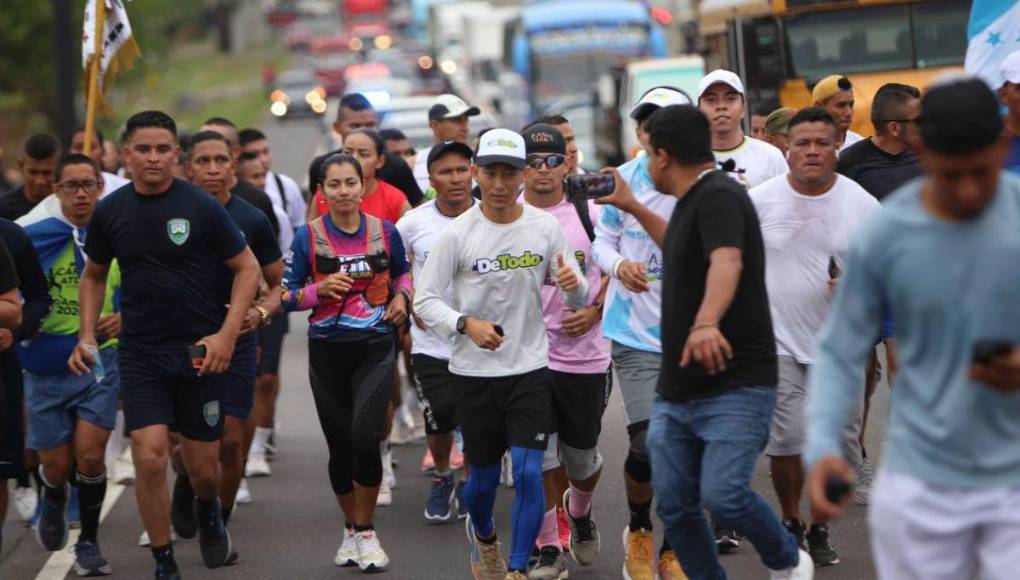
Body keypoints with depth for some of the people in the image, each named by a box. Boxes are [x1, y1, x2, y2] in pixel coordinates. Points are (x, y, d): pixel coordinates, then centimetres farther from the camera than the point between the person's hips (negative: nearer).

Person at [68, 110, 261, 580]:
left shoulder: (201, 207, -8)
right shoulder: (110, 211, 2)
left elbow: (247, 267, -2)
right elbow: (94, 275, 17)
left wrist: (227, 334, -12)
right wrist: (86, 336, 6)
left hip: (200, 352, -1)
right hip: (140, 354, 1)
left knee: (203, 467, 6)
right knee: (149, 455, -14)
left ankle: (208, 511, 43)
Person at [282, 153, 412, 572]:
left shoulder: (385, 232, 1)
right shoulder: (308, 236, -3)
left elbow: (402, 272, 20)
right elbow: (287, 296, 0)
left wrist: (401, 295, 0)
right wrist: (319, 289, -18)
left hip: (375, 348, -1)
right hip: (327, 350, 1)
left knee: (365, 438, -17)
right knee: (340, 446, 9)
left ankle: (365, 533, 1)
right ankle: (351, 529, 31)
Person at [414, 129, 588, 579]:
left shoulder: (546, 227, -2)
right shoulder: (458, 233, -8)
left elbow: (580, 298, 4)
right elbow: (425, 301, -6)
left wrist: (574, 284, -20)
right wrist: (466, 323, -24)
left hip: (530, 368, 1)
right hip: (475, 372, -1)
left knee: (529, 473, -10)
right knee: (483, 475, 11)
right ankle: (482, 535, 43)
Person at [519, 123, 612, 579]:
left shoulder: (589, 213, 2)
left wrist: (594, 311, -6)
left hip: (584, 352, 1)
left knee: (583, 458, 10)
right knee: (537, 457, -5)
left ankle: (579, 511, 42)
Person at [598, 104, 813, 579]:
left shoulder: (719, 196, -16)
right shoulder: (693, 200, 15)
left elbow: (726, 260, -36)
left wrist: (706, 322, -54)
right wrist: (633, 208, 41)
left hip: (736, 385, -10)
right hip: (676, 390, 10)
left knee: (723, 494, -21)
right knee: (675, 506, 3)